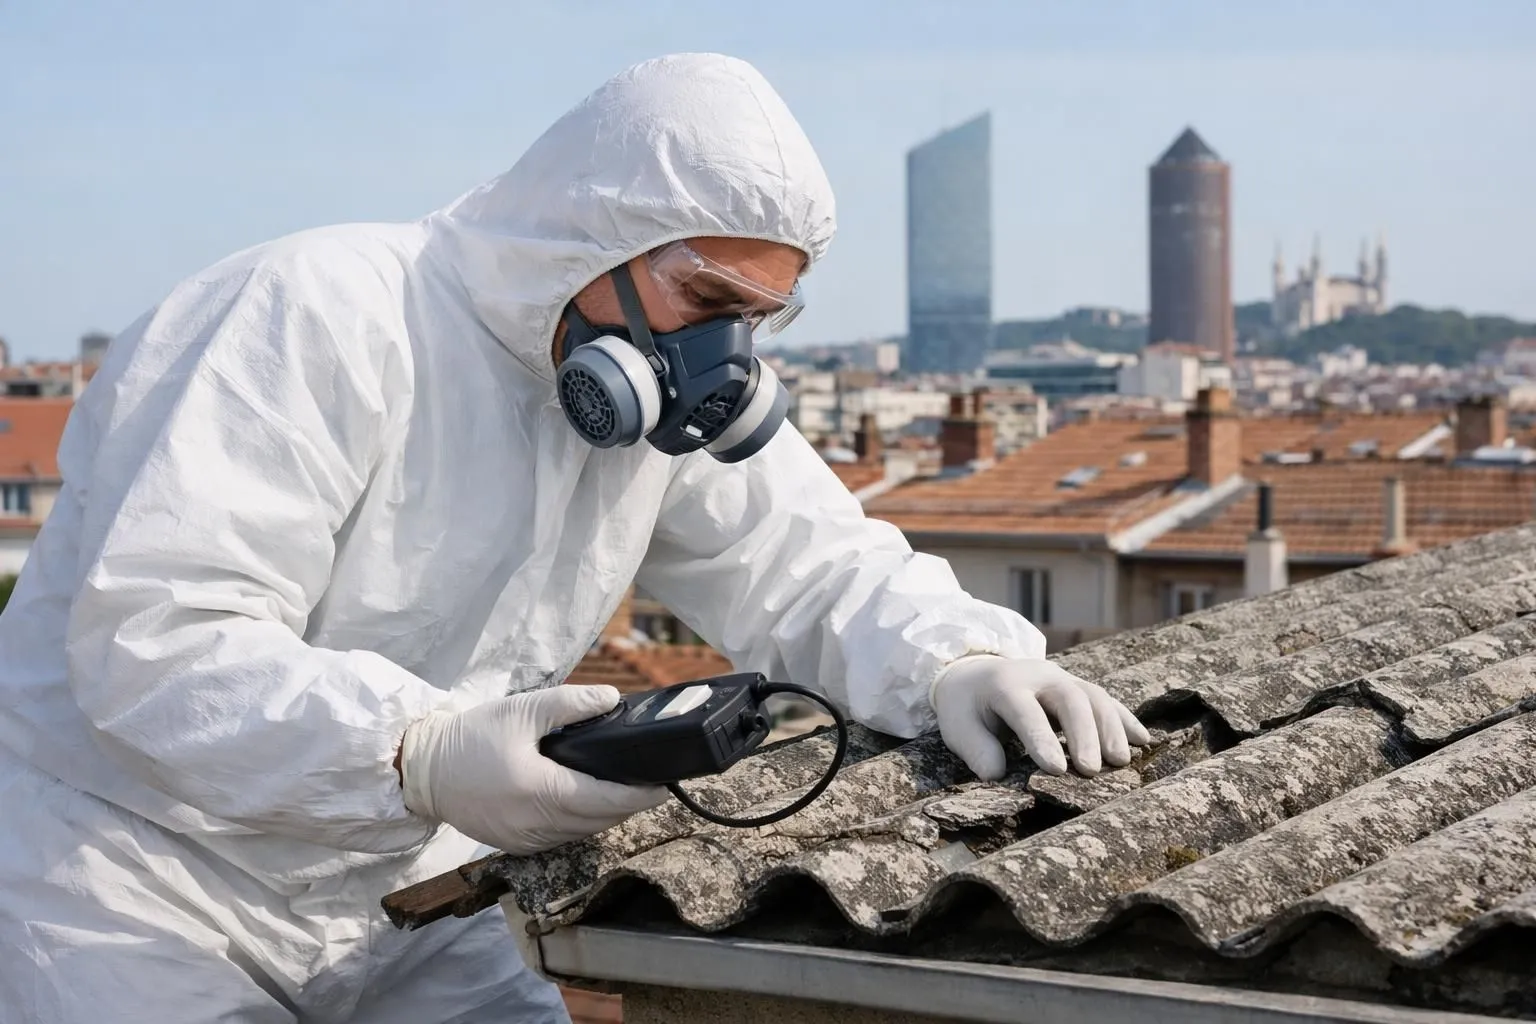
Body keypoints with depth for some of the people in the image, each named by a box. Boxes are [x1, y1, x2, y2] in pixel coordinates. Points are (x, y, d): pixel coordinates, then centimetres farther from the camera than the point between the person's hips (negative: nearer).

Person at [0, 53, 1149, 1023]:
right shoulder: (330, 314, -23)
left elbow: (817, 566, 2)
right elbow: (152, 635, -29)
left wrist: (953, 663, -20)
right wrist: (423, 753, -41)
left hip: (396, 890, 6)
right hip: (125, 875, -6)